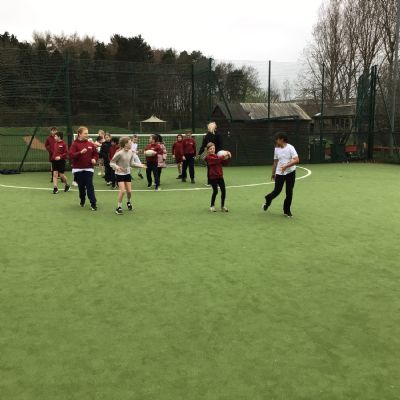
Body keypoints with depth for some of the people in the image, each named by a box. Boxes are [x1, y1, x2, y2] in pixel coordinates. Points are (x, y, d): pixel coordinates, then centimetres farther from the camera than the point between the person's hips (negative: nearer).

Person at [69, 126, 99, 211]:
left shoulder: (90, 144, 4)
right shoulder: (75, 144, -5)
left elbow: (96, 154, 15)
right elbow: (71, 155, -15)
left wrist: (94, 159, -5)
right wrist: (80, 152, -28)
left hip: (88, 168, 1)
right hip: (78, 169, -1)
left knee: (90, 186, -8)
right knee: (81, 186, 10)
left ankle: (93, 204, -7)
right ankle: (82, 200, 31)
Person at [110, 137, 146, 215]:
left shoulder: (131, 152, -4)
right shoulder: (119, 153, -22)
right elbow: (111, 163, -14)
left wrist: (140, 165, -2)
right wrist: (116, 167, -32)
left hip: (127, 173, 5)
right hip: (119, 174, -5)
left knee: (129, 191, 7)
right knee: (122, 190, -16)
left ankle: (128, 202, 40)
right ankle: (119, 207, 1)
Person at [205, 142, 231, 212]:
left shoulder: (217, 156, 12)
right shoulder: (208, 157, -8)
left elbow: (224, 163, 8)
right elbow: (216, 160, -25)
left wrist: (226, 157, -8)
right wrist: (223, 156, -25)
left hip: (220, 176, 6)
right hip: (212, 177, -6)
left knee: (223, 190, 0)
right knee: (215, 191, -5)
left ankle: (223, 206, 15)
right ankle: (212, 206, 15)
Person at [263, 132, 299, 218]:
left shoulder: (290, 148, -10)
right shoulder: (276, 149, 5)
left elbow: (296, 160, -18)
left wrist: (286, 166, -26)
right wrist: (273, 173, 14)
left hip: (290, 172, -2)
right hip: (279, 173, 2)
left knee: (289, 192, 0)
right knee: (277, 191, -3)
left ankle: (287, 210, 15)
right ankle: (268, 200, 28)